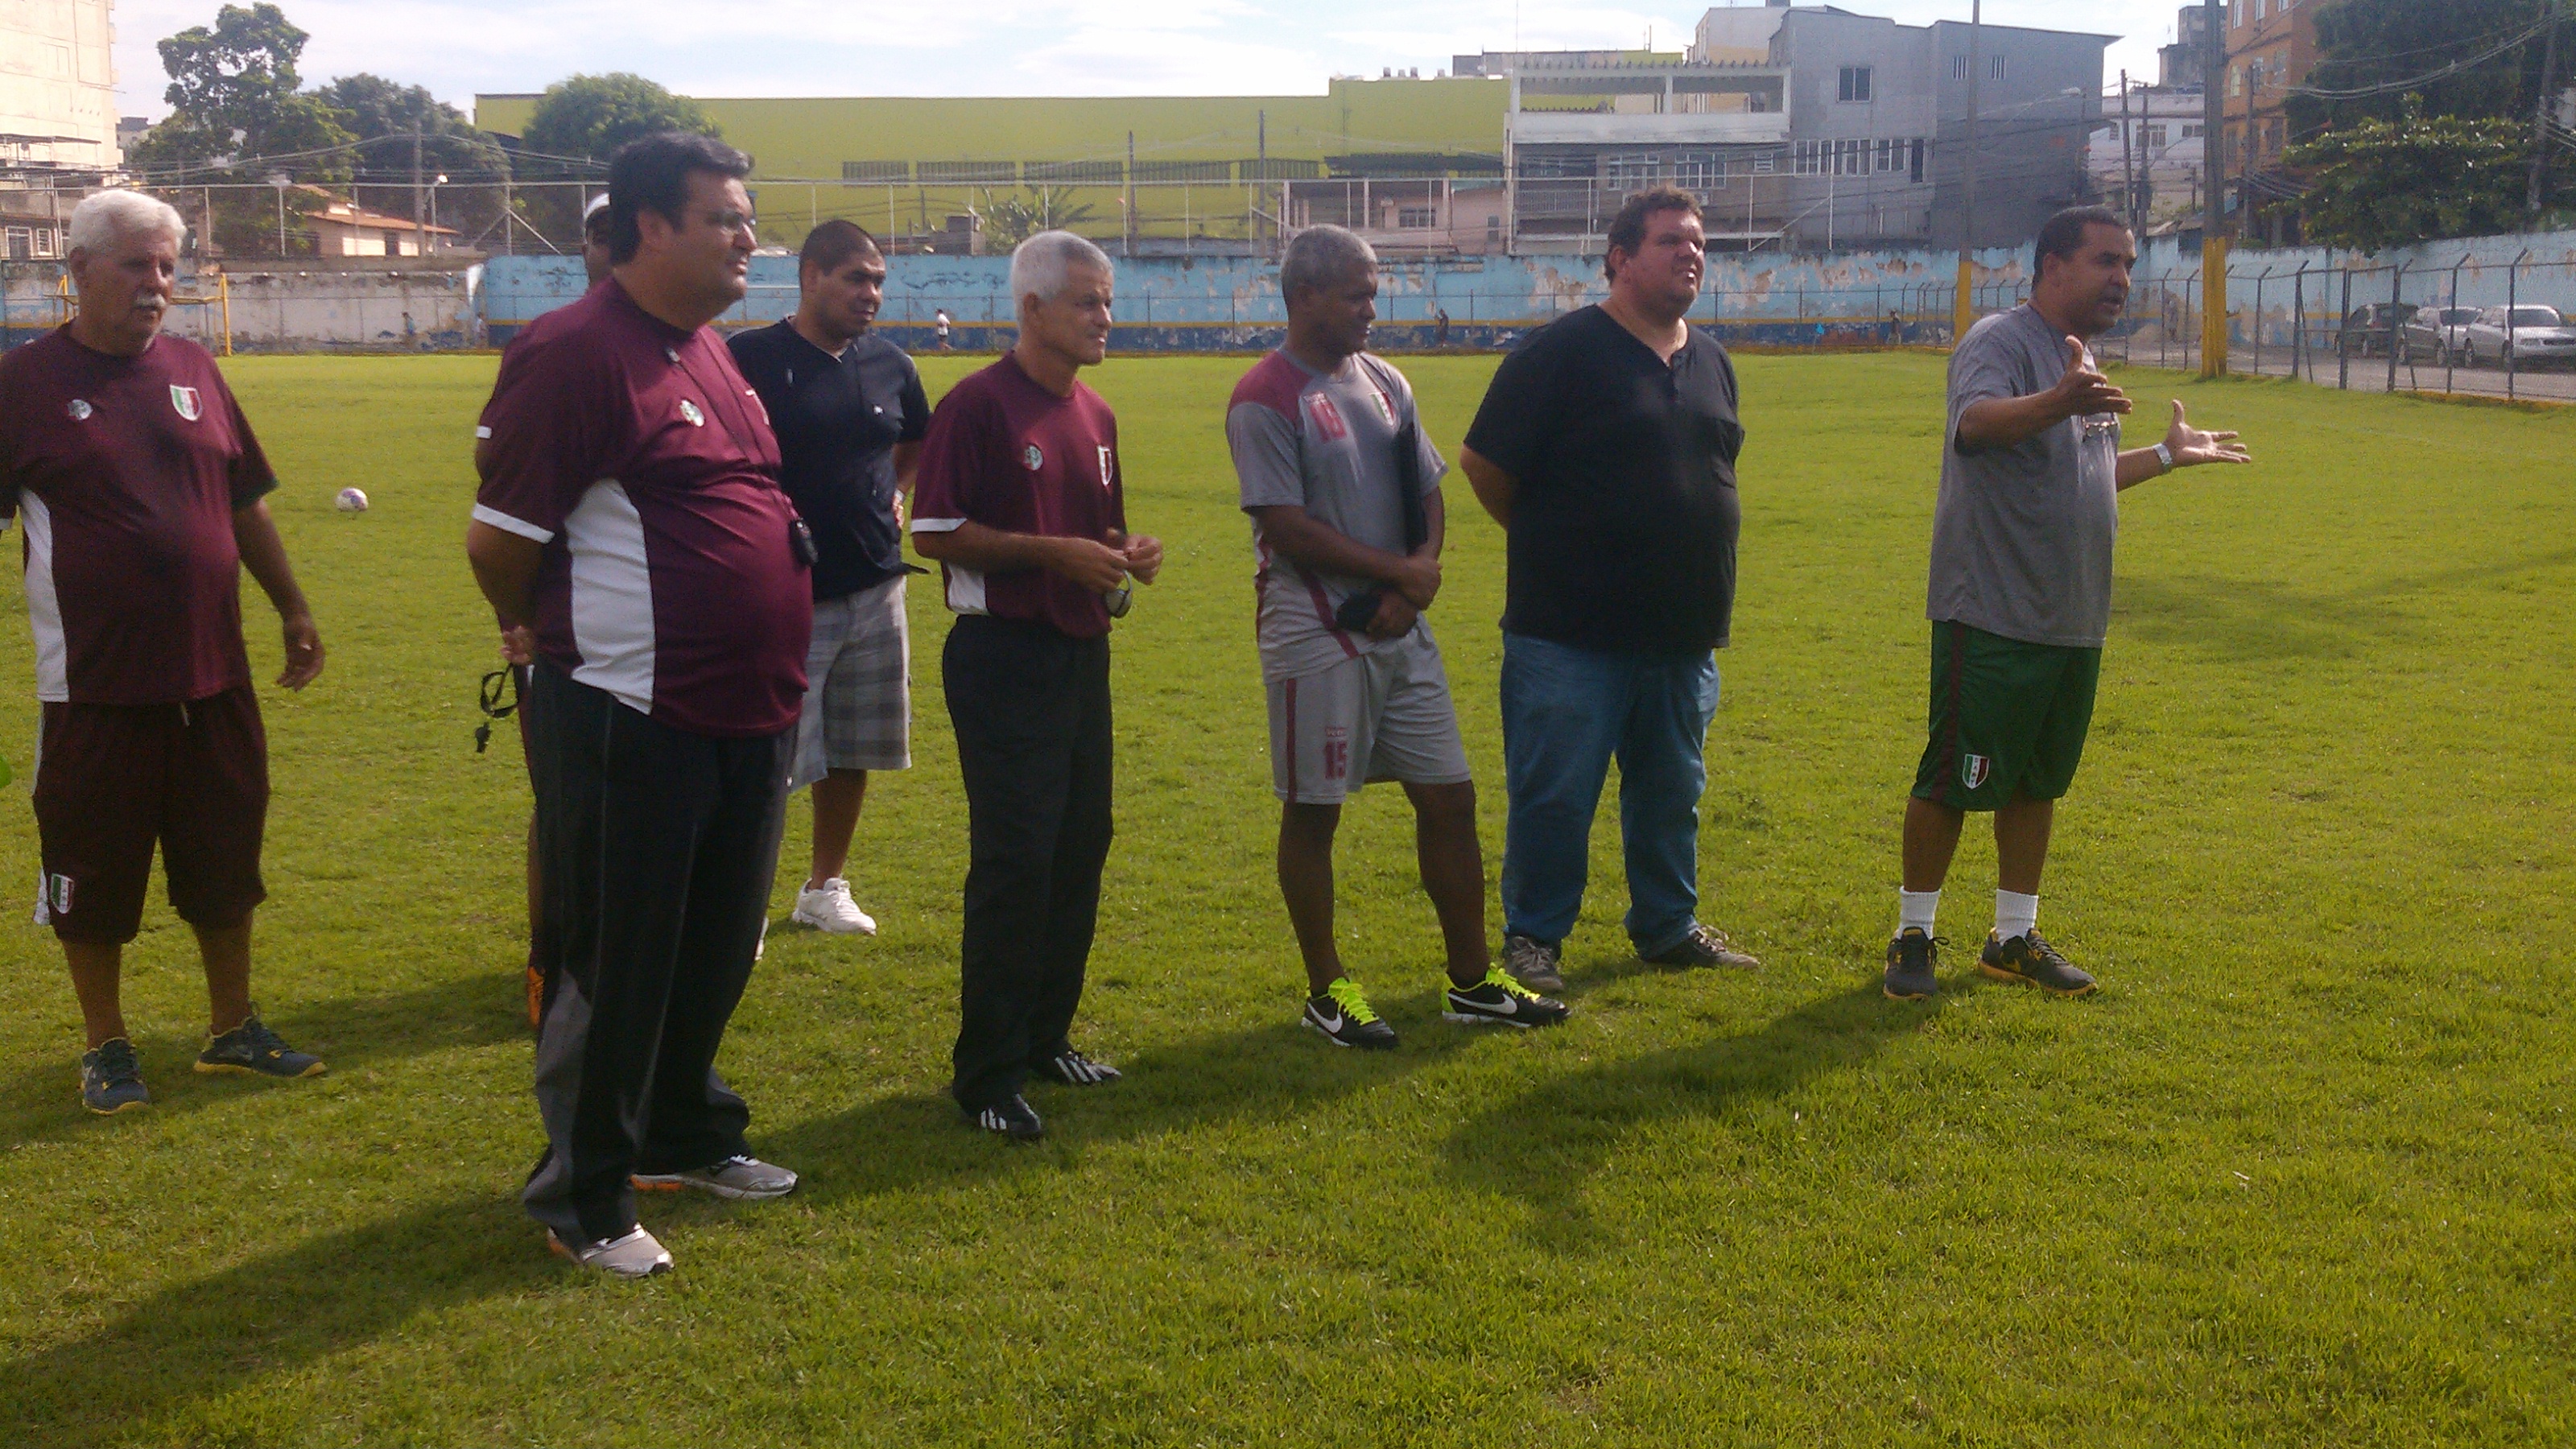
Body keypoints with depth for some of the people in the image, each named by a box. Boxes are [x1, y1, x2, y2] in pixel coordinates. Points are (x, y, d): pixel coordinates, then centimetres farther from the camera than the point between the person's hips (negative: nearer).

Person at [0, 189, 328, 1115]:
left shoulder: (193, 372, 8)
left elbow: (246, 505, 16)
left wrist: (294, 612, 17)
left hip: (213, 675, 4)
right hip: (95, 689, -4)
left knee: (226, 863, 13)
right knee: (92, 876, 7)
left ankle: (233, 1029, 29)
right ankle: (107, 1049, 23)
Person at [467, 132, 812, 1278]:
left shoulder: (706, 348, 12)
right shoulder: (578, 353, -16)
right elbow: (499, 541, -14)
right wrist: (560, 636, 4)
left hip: (744, 714, 9)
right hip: (630, 722, -9)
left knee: (716, 950, 20)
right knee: (611, 967, 4)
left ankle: (684, 1137, 39)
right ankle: (585, 1202, 19)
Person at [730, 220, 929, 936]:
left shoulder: (890, 365, 7)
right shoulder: (751, 359, -10)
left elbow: (917, 440, 27)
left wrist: (897, 493, 11)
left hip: (876, 588, 6)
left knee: (852, 752, 13)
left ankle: (826, 888, 29)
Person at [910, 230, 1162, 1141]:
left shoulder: (1096, 415, 15)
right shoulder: (978, 405, -10)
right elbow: (936, 533, -14)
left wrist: (1127, 553, 3)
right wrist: (1051, 552, -19)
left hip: (1082, 651, 8)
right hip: (1004, 656, -8)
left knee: (1081, 853, 12)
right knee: (1014, 864, -8)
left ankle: (1045, 1037, 26)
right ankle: (988, 1076, 1)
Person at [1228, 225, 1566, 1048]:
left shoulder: (1384, 384, 11)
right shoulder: (1265, 401, -12)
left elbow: (1428, 494, 13)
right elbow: (1288, 528, -17)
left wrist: (1422, 571, -6)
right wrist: (1400, 570, -13)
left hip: (1401, 630, 7)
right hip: (1315, 633, -7)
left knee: (1449, 796, 9)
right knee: (1312, 811, 4)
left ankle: (1471, 981, 21)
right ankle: (1326, 990, 19)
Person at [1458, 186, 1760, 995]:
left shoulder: (1710, 361, 12)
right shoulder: (1563, 352, -10)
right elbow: (1484, 462, -8)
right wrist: (1548, 542, 3)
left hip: (1682, 630, 7)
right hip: (1572, 632, -6)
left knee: (1672, 791, 17)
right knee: (1554, 794, 1)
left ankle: (1668, 926, 31)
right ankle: (1534, 938, 15)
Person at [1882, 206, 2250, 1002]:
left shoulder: (2081, 358, 16)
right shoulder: (2001, 341, -13)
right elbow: (1977, 422, -36)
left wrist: (2169, 455, 30)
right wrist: (2057, 402, -53)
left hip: (2072, 621, 9)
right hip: (1992, 615, -9)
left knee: (2037, 783, 15)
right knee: (1953, 781, -1)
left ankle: (2015, 937, 26)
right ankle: (1914, 936, 12)